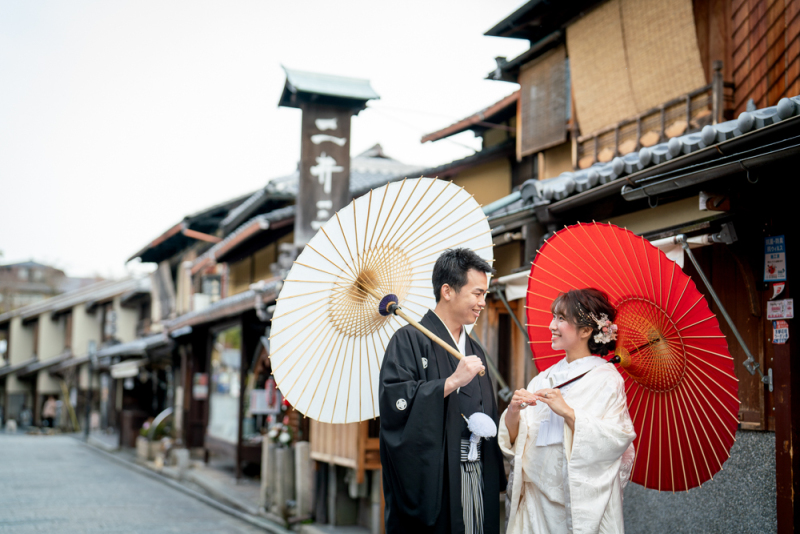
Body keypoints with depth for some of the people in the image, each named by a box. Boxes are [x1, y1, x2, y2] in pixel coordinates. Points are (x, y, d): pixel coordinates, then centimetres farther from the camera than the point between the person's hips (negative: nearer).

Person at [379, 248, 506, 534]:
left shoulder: (474, 351, 19)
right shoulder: (410, 340, -5)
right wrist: (452, 382, -19)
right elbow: (393, 401, -20)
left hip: (476, 481, 7)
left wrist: (497, 477, 13)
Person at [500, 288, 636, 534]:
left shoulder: (606, 378, -6)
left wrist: (568, 413, -25)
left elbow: (618, 439, -18)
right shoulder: (544, 379, 9)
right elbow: (513, 440, 6)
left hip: (584, 505, -4)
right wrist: (514, 412, -13)